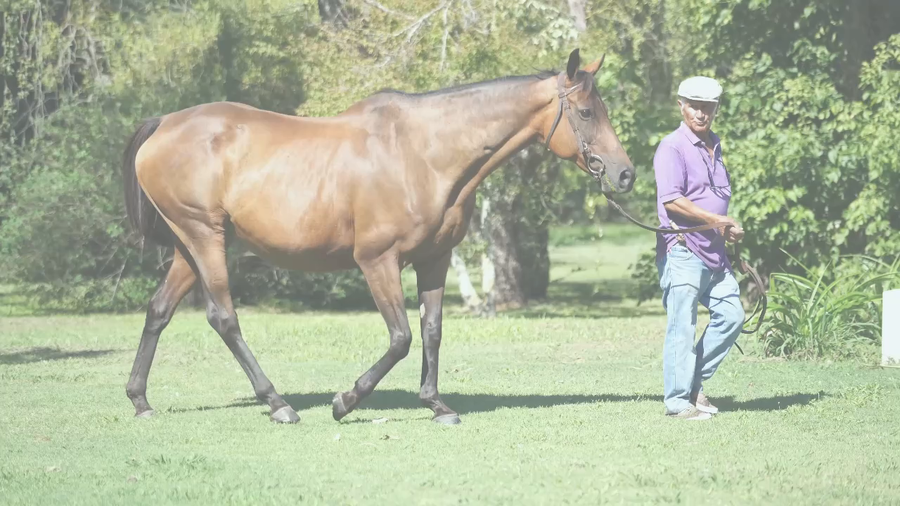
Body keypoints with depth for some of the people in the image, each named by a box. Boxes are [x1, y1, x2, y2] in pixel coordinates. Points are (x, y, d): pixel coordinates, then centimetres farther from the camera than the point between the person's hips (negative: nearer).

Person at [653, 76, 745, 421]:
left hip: (714, 251, 8)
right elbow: (672, 201, -18)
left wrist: (729, 229, 11)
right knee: (682, 326, -6)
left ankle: (694, 384, 16)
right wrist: (717, 220, -16)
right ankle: (678, 401, 0)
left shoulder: (713, 147, 18)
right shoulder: (673, 148, -8)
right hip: (683, 251, -8)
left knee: (731, 316, 5)